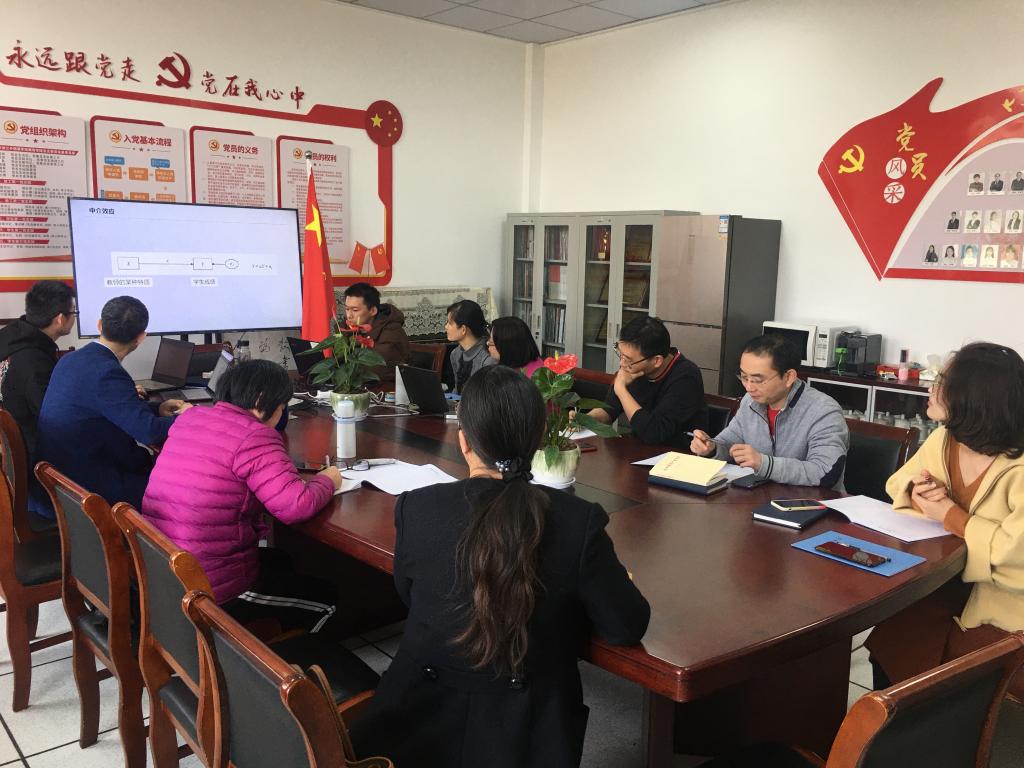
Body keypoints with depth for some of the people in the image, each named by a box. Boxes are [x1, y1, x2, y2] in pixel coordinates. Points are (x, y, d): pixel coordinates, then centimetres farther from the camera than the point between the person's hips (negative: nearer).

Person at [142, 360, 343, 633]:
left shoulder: (189, 418, 5)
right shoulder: (254, 436, -20)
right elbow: (297, 506, -27)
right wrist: (327, 481, -7)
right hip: (212, 593, -9)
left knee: (280, 560, 32)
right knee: (326, 600, 14)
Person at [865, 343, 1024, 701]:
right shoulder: (943, 439, 0)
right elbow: (899, 484, 12)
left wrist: (949, 515, -22)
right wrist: (917, 493, -12)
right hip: (956, 590, 6)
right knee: (889, 642, -6)